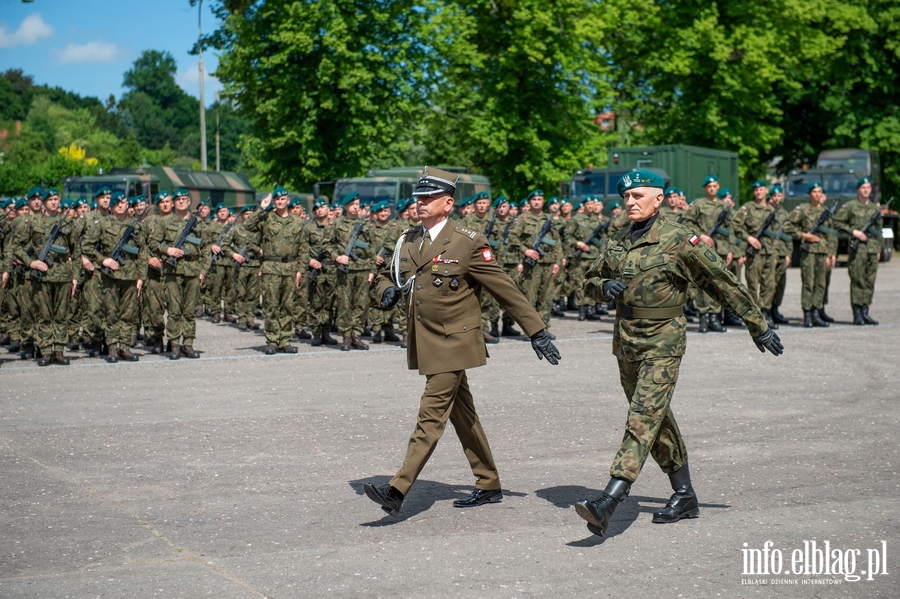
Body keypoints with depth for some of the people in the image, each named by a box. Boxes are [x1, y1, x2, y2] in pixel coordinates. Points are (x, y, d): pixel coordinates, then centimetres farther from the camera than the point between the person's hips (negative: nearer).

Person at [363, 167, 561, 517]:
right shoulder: (408, 241, 7)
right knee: (462, 415, 15)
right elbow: (386, 276, 22)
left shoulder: (468, 244, -11)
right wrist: (388, 291, -4)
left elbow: (506, 291, -8)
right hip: (424, 344, 7)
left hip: (452, 344, -7)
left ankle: (397, 492, -14)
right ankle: (489, 486, 25)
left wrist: (537, 332, -7)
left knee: (431, 416, -9)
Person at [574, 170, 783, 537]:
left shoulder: (679, 240, -9)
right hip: (626, 339, 7)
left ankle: (609, 502, -28)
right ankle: (684, 496, 27)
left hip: (663, 342, -7)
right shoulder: (617, 243, 9)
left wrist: (757, 326, 0)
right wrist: (604, 286, -5)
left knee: (643, 417, -17)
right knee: (658, 421, 14)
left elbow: (724, 283, -4)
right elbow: (590, 282, 20)